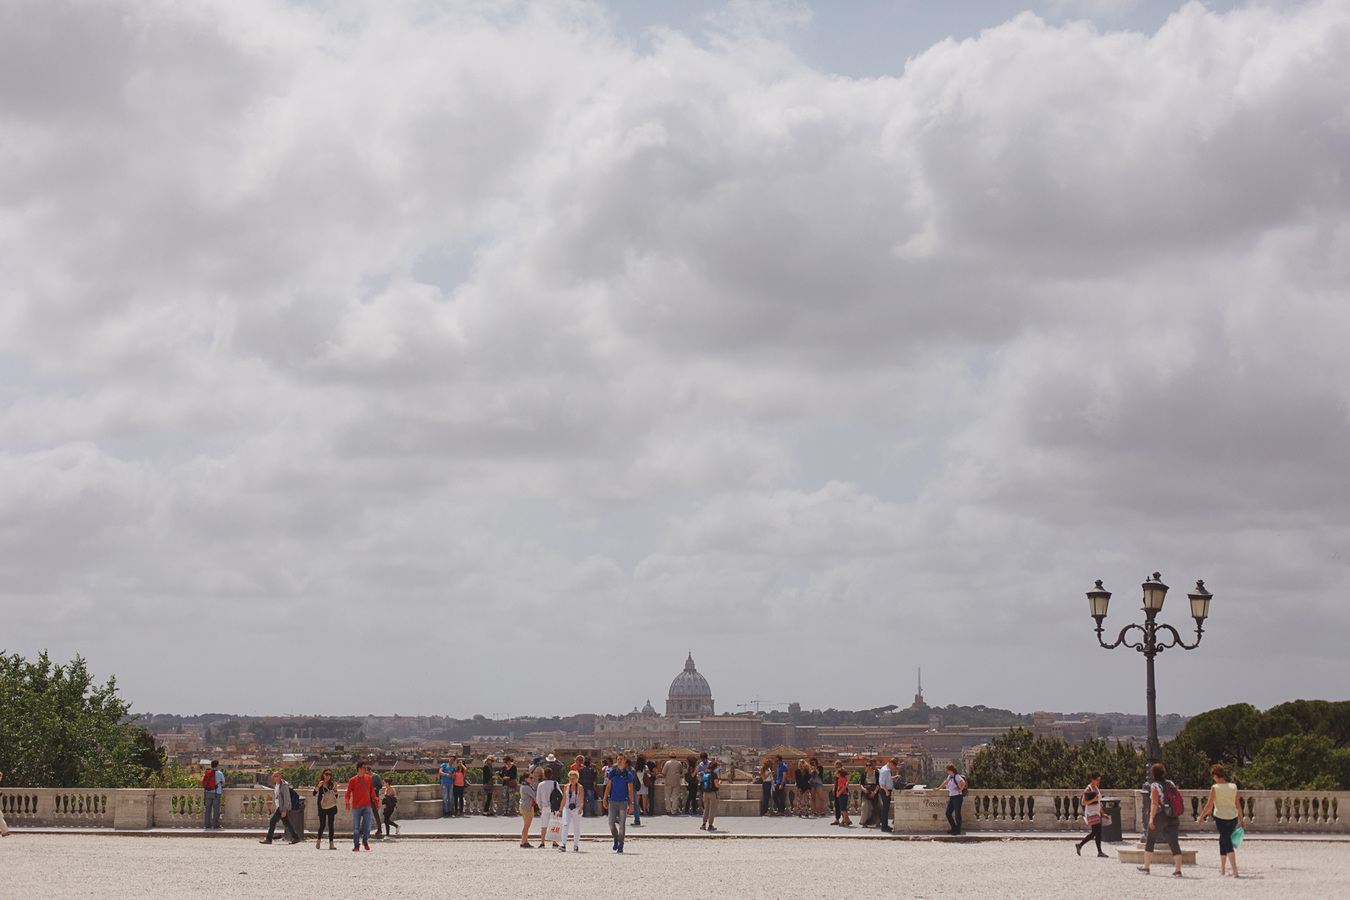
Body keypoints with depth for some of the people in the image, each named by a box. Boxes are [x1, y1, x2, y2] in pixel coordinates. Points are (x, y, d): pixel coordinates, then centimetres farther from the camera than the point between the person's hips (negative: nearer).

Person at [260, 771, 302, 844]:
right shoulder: (276, 785, 12)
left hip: (283, 807, -9)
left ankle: (268, 839, -6)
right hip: (278, 807, 9)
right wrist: (274, 807, 22)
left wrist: (284, 810, -22)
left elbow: (287, 799, -19)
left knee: (272, 821, -11)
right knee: (286, 823, 11)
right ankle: (296, 838, 16)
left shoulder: (284, 786, -16)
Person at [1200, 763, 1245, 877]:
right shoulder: (1233, 787, 3)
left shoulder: (1215, 788, -9)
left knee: (1227, 843, -3)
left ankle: (1235, 871, -13)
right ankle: (1222, 868, 29)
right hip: (1233, 817, 5)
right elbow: (1238, 804, 6)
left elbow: (1209, 805, -6)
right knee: (1223, 840, 22)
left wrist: (1201, 816, 6)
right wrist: (1241, 819, 13)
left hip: (1221, 817, -5)